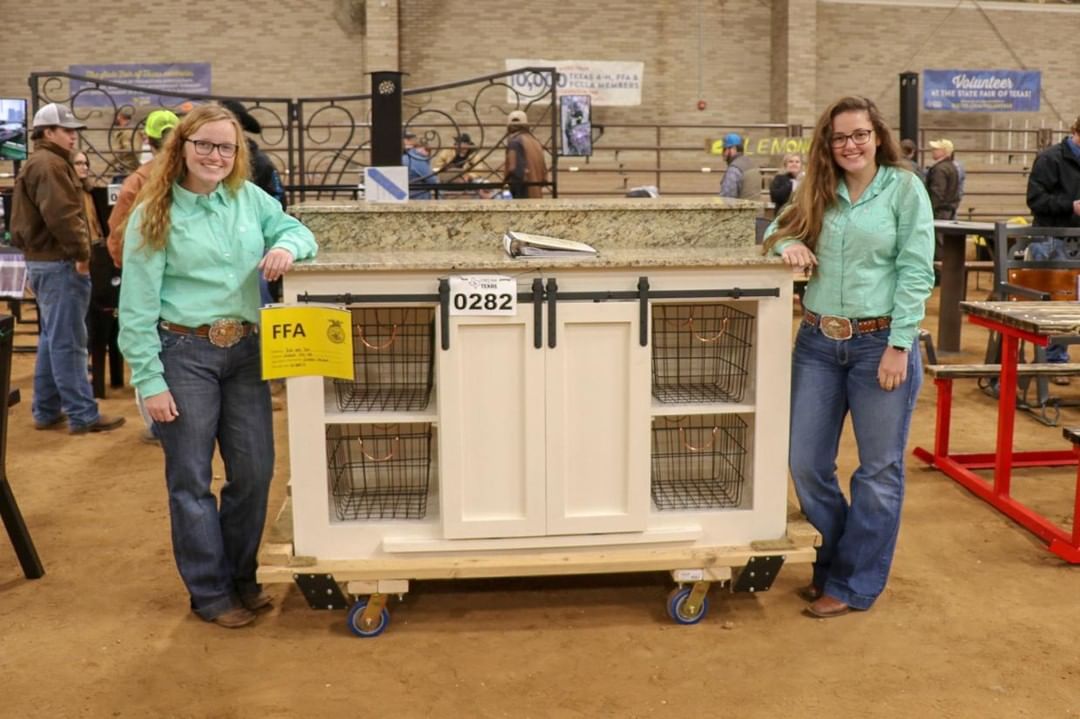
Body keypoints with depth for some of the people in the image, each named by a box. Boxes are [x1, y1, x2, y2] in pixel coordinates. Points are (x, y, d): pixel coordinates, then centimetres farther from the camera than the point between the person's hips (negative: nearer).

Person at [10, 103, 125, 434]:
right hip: (59, 262, -11)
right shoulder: (50, 164, -14)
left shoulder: (36, 164, 21)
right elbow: (61, 215, -26)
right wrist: (81, 252, -19)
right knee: (68, 341, -8)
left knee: (52, 338, 15)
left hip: (42, 259, 11)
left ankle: (47, 410, 21)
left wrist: (31, 249, 17)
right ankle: (82, 415, -4)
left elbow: (23, 218, 23)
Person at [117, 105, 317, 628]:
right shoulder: (154, 215, -6)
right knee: (191, 478, 6)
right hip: (184, 353, -4)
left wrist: (287, 246, -13)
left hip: (245, 350, 5)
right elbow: (137, 306, -7)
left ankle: (240, 577, 31)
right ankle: (210, 593, 21)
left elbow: (299, 232, 13)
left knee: (255, 469, 10)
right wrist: (149, 381, -11)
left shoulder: (249, 198, 6)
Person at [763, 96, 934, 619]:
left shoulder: (905, 189, -3)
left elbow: (916, 273, -7)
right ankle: (836, 561, 31)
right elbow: (778, 230, 22)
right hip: (817, 342, 5)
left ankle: (853, 584, 21)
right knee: (806, 465, 8)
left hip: (879, 343, -4)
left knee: (879, 470, 6)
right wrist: (788, 244, -3)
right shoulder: (818, 192, 10)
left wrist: (898, 346, -13)